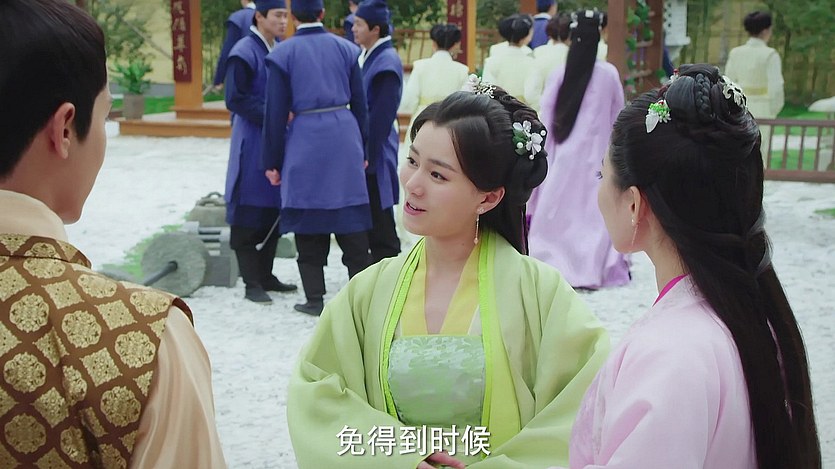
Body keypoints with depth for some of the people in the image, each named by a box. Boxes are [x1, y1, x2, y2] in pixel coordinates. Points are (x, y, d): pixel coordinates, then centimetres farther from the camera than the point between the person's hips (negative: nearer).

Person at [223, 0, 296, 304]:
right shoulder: (244, 52, -11)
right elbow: (235, 99, -15)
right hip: (252, 143, -8)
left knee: (273, 210, 11)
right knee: (250, 213, -2)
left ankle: (265, 275, 21)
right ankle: (252, 283, 4)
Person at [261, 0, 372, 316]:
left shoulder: (282, 53, -2)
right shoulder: (345, 48, 5)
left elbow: (276, 112, -3)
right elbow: (359, 103, 8)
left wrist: (272, 161, 3)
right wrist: (361, 148, 16)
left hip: (305, 140, -2)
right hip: (344, 136, 2)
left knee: (308, 220, 6)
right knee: (351, 218, 8)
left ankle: (315, 299, 9)